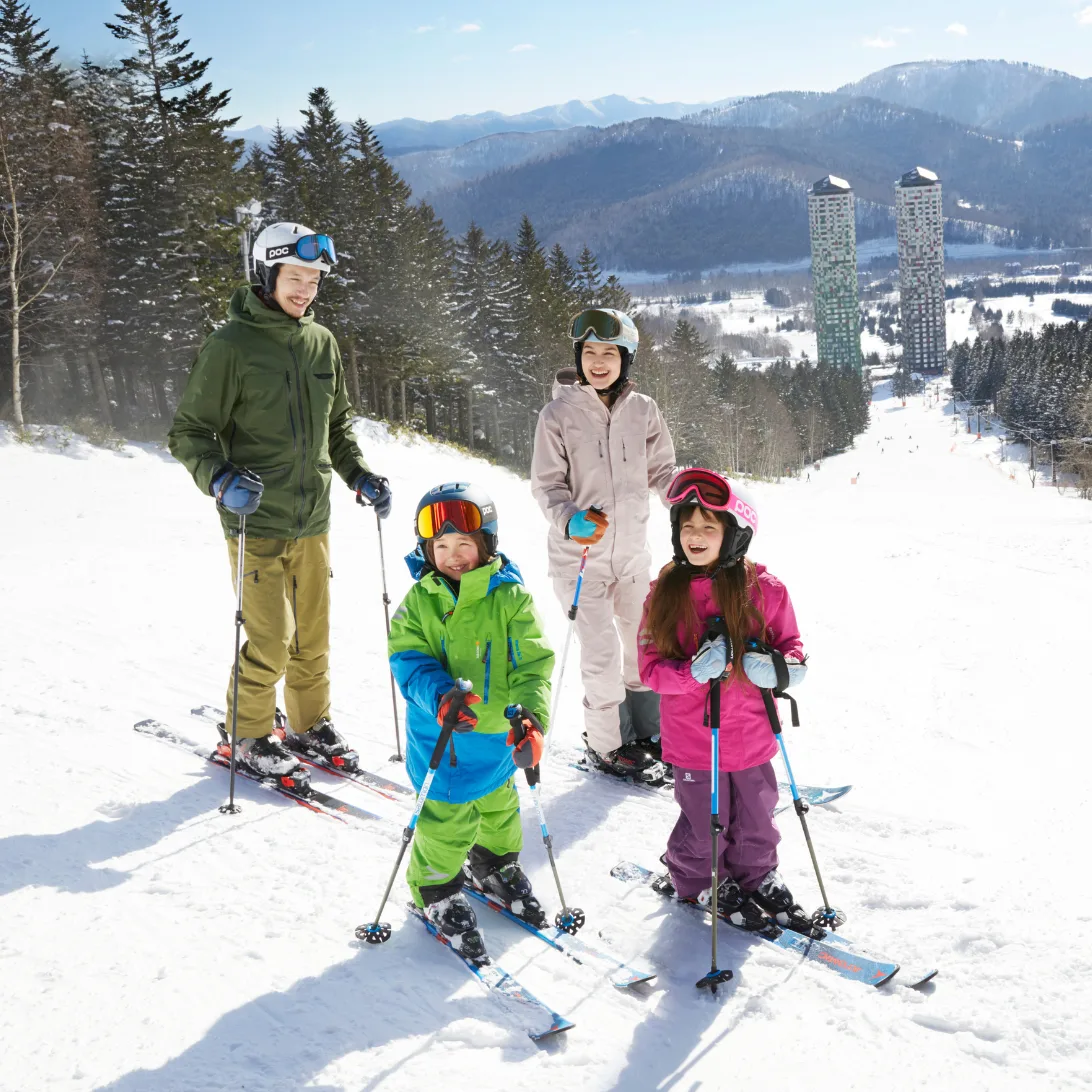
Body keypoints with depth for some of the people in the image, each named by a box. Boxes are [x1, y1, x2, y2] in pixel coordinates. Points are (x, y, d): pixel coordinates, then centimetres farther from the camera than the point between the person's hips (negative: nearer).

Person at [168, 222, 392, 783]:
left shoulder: (321, 342, 9)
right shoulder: (230, 345, -10)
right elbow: (188, 432, -8)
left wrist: (358, 474, 8)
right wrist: (221, 478, -25)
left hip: (313, 519, 6)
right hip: (256, 520, -6)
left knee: (314, 635, 13)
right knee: (272, 642, -6)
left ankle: (311, 726, 31)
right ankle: (249, 738, 15)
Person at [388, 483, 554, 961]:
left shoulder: (510, 597, -11)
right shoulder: (419, 600, -7)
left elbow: (532, 663, -15)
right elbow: (409, 659, -11)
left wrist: (530, 715, -31)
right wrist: (440, 695, -31)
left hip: (496, 733, 2)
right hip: (439, 737, -2)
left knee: (499, 810, 23)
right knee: (447, 820, 1)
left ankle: (496, 867, 51)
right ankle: (437, 890, 27)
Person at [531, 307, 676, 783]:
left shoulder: (642, 410, 1)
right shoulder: (559, 412, -8)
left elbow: (661, 470, 11)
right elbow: (546, 484, -7)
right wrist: (570, 518, -25)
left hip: (632, 549, 4)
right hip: (580, 552, -4)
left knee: (645, 643, 14)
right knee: (602, 652, -6)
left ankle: (646, 733, 34)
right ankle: (605, 746, 15)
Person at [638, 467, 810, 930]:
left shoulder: (763, 589, -7)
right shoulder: (665, 593, -8)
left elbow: (790, 641, 5)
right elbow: (650, 666, -8)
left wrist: (783, 666, -17)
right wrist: (693, 671, -26)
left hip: (751, 735, 2)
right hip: (691, 738, -1)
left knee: (756, 821, 18)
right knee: (705, 825, 11)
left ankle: (756, 876, 45)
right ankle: (696, 879, 39)